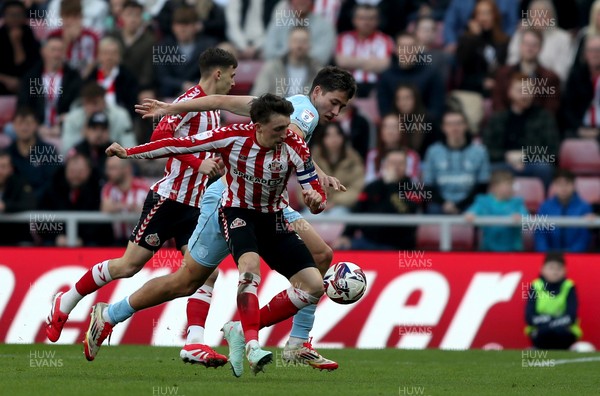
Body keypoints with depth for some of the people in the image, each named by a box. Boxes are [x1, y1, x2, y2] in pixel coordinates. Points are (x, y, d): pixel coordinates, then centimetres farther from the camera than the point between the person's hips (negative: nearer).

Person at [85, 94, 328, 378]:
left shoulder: (294, 146, -19)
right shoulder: (233, 137, -24)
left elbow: (315, 191, -16)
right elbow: (181, 145, -14)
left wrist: (316, 200, -42)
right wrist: (129, 153, -10)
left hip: (272, 218, 3)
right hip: (236, 213, -3)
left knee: (313, 286, -10)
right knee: (250, 264, -35)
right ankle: (251, 344, -35)